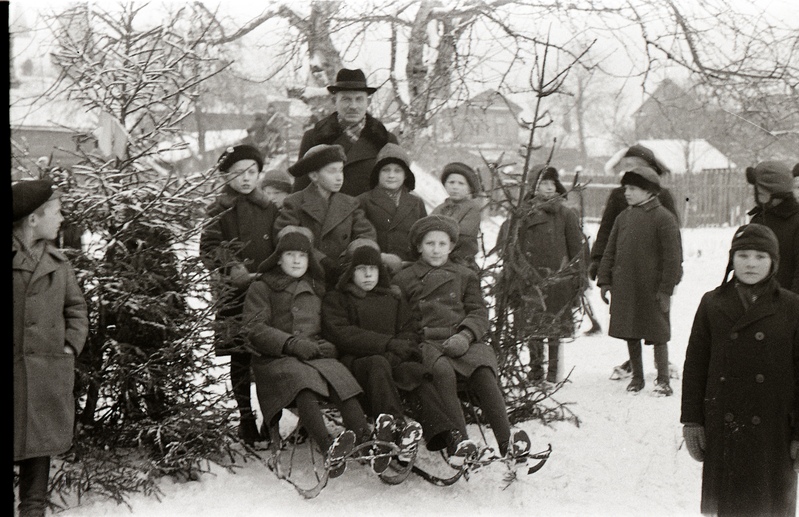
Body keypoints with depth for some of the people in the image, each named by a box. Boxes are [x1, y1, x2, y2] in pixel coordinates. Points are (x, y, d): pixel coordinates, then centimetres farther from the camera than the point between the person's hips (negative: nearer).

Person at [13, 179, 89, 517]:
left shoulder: (56, 261, 9)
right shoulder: (12, 256, -5)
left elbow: (76, 307, 15)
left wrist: (71, 346, 3)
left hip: (48, 370, 4)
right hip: (15, 367, -4)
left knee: (40, 440, 10)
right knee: (16, 438, -1)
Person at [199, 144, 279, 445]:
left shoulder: (270, 209, 16)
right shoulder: (221, 209, 1)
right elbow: (209, 250, -6)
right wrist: (236, 271, -17)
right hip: (237, 293, -3)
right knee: (241, 360, -1)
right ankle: (246, 420, 8)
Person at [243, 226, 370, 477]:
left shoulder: (316, 288, 28)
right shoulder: (261, 288, 13)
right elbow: (255, 329, 0)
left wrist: (327, 345, 2)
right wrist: (292, 344, -15)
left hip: (315, 355, 4)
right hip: (275, 360, -4)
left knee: (340, 376, -31)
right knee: (302, 378, -38)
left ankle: (366, 441, -48)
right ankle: (329, 448, -55)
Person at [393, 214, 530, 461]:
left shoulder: (465, 276, 22)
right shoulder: (403, 279, 19)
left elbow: (479, 313, 12)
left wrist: (465, 336, -9)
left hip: (462, 341, 1)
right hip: (427, 343, -1)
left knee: (483, 372, -30)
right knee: (442, 371, -36)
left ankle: (506, 440, -30)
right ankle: (458, 440, -39)